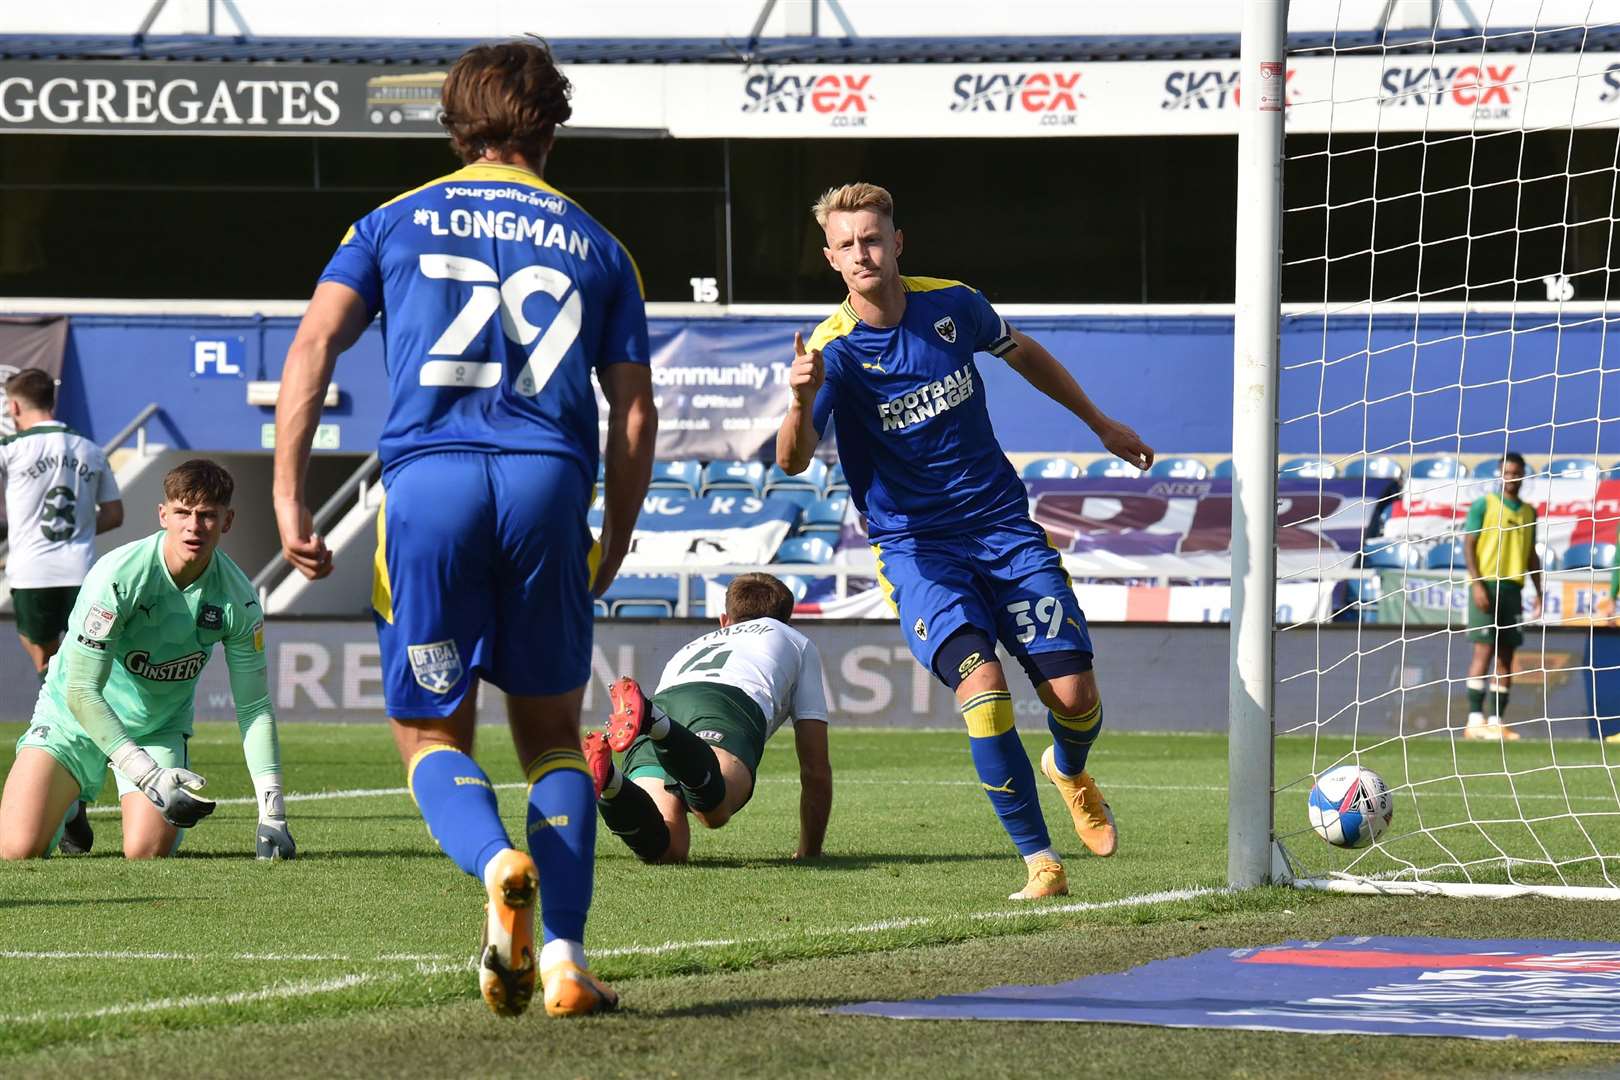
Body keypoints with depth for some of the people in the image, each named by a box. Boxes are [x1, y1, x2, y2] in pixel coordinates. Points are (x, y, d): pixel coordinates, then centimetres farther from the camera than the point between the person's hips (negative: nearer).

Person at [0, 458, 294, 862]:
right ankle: (67, 803, 19)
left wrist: (272, 815, -18)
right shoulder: (117, 575, -28)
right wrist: (150, 777, -35)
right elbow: (81, 692, -28)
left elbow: (254, 709, -8)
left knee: (148, 852, -20)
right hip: (75, 716, -3)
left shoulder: (237, 598, -16)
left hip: (161, 728, 3)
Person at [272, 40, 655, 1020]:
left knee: (432, 733, 10)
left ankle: (499, 865, -22)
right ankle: (565, 954, -1)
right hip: (547, 484, 1)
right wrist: (612, 549, 21)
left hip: (427, 480, -1)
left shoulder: (396, 223, 15)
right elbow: (634, 408, 13)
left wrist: (289, 498, -1)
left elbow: (315, 343, 1)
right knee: (551, 734, 14)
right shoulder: (594, 244, 18)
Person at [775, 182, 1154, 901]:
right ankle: (1040, 862, -15)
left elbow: (1022, 353, 20)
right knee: (982, 685, -26)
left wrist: (1100, 423, 30)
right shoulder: (835, 349, -13)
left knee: (1074, 694, -5)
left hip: (1004, 526, 3)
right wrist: (802, 401, -48)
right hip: (915, 549, -3)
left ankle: (1069, 772, 34)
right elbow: (793, 460, -26)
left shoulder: (953, 306, -2)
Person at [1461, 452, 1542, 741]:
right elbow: (1468, 545, -4)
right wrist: (1476, 584, -14)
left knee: (1506, 655, 2)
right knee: (1484, 649, -10)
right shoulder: (1484, 505, 1)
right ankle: (1475, 719, -10)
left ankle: (1496, 721, 4)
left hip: (1513, 587, 5)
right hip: (1487, 584, -5)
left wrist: (1538, 592, 12)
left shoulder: (1528, 512, 16)